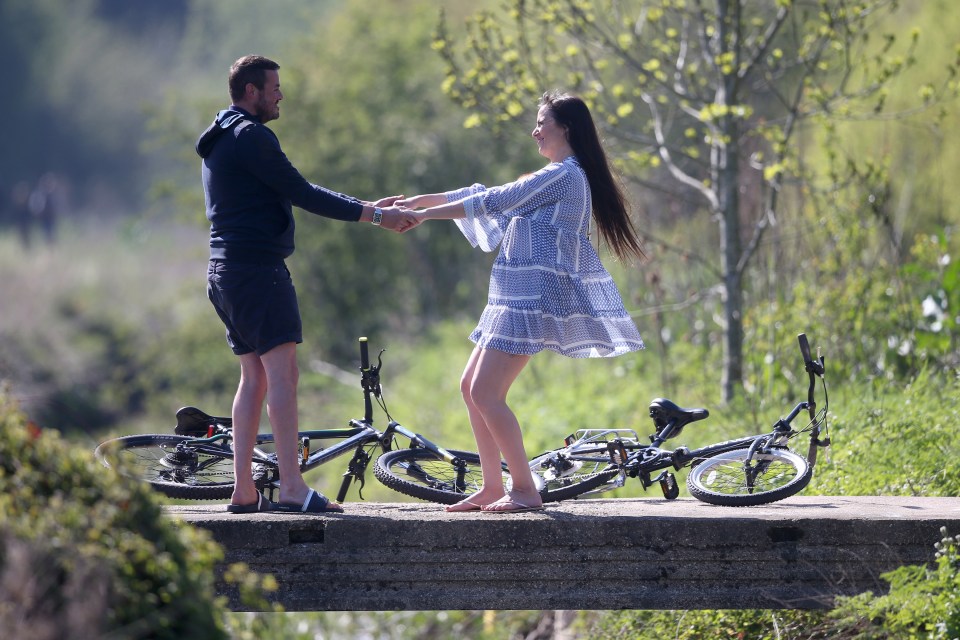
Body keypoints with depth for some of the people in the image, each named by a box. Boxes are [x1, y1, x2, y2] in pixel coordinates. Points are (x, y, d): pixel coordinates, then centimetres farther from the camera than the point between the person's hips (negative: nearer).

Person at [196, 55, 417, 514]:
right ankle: (292, 488, -19)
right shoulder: (250, 136, -12)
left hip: (227, 272, 11)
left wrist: (368, 207, 17)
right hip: (257, 269, -11)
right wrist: (373, 215, -12)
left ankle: (244, 490, 8)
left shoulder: (222, 139, 22)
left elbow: (293, 195, 22)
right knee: (283, 371, -13)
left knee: (254, 377, 11)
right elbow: (302, 195, -15)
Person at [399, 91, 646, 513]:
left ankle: (526, 490, -10)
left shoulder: (564, 175, -12)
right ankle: (492, 488, 12)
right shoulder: (554, 177, 20)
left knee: (486, 392, -13)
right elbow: (488, 197, 20)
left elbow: (492, 201, -13)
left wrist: (425, 214, -7)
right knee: (471, 387, 10)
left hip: (536, 294, -11)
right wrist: (417, 201, 16)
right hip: (520, 294, 11)